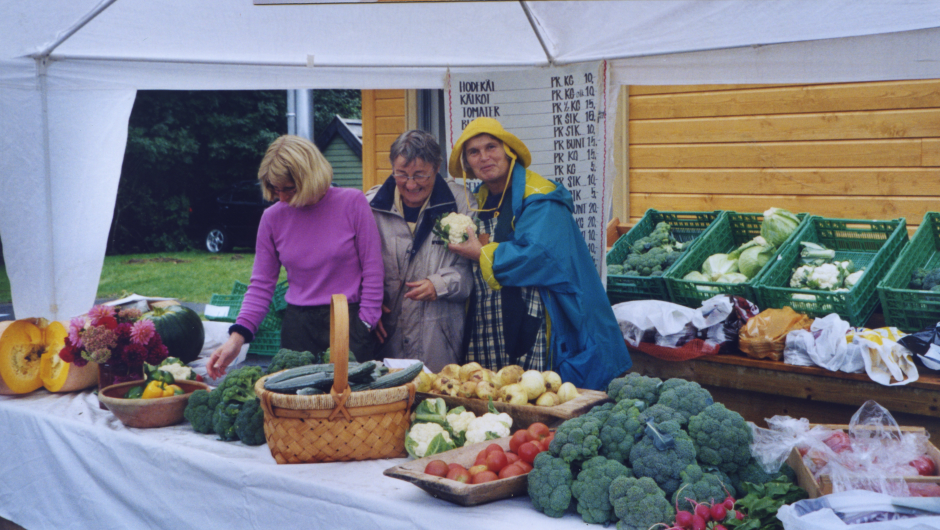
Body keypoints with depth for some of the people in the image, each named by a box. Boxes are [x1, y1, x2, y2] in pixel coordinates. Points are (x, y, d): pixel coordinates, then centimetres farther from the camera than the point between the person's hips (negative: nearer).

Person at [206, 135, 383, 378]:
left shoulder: (352, 203, -5)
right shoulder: (273, 217, 3)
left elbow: (372, 271, -2)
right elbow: (261, 285, 6)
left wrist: (365, 326, -6)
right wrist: (237, 337, -7)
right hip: (298, 326, 2)